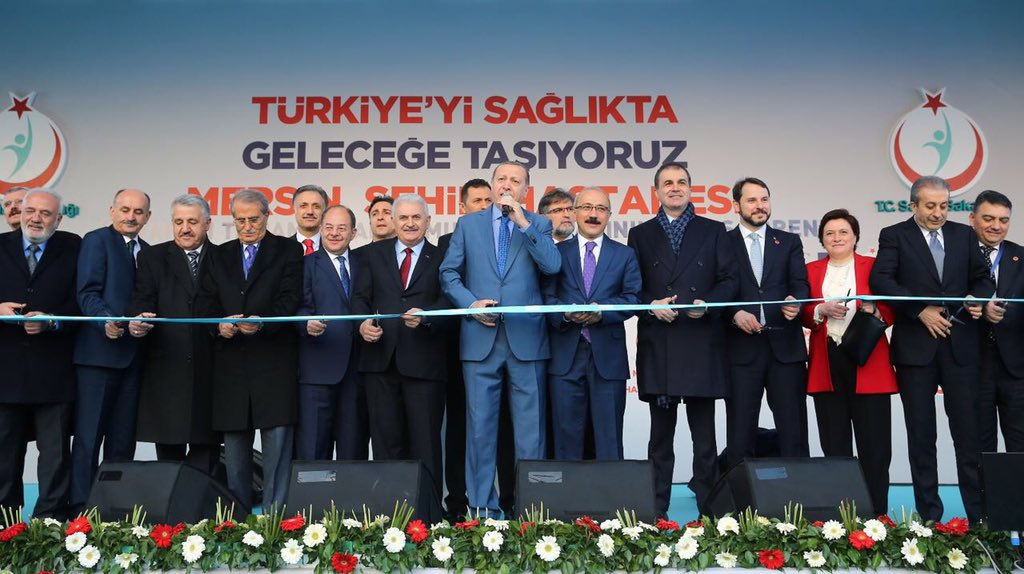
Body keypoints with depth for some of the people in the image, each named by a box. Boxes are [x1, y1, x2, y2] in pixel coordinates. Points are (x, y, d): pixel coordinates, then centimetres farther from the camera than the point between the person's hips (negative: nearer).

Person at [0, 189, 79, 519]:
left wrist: (50, 320, -18)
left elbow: (80, 302, -3)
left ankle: (51, 518, 11)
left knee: (55, 451, 3)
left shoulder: (73, 248, 2)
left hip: (53, 368, -2)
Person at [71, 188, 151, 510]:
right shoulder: (96, 240, 0)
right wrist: (107, 321, -25)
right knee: (89, 435, -3)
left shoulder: (148, 252, 19)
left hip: (133, 355, 6)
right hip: (99, 351, -6)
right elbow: (88, 292, -10)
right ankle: (81, 506, 2)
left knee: (123, 438, 8)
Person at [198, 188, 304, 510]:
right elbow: (206, 303, 12)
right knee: (234, 443, 10)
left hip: (274, 360, -4)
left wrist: (262, 322, -23)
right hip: (231, 361, 4)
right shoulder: (220, 256, 18)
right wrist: (219, 324, -9)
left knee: (277, 440, -5)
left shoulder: (288, 251, 5)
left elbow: (290, 300, -6)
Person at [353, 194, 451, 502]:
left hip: (423, 361, -2)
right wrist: (363, 322, -8)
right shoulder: (375, 253, 16)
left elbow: (447, 302, -2)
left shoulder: (441, 258, 9)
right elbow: (361, 296, 11)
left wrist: (425, 317, -21)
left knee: (426, 441, 1)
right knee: (385, 439, 6)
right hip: (381, 358, 2)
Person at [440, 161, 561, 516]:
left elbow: (552, 266, -7)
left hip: (526, 340, -1)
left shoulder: (538, 225, 10)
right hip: (480, 339, 1)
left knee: (530, 429, 2)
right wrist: (471, 304, -6)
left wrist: (524, 223, -11)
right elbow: (449, 273, 10)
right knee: (480, 427, 4)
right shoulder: (468, 224, 13)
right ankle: (482, 508, 14)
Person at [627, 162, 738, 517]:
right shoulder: (641, 235, 13)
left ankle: (708, 511, 11)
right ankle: (656, 512, 13)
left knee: (704, 434, 3)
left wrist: (707, 303, -13)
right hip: (657, 345, 1)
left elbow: (729, 280, 5)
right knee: (660, 434, 7)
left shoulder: (714, 231, 11)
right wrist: (652, 305, -10)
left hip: (702, 344, -1)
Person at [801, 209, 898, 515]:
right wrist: (822, 310, -13)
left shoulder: (873, 267, 8)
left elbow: (892, 311, 3)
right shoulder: (811, 270, 14)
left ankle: (876, 513, 7)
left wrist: (874, 311, -18)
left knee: (874, 443, -2)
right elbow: (803, 316, 7)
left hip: (868, 364, -2)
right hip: (826, 364, 2)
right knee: (834, 444, 5)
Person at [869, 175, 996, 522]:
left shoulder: (964, 235, 12)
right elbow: (880, 280, -10)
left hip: (959, 346, 2)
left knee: (969, 430, 2)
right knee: (921, 435, 5)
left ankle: (980, 516, 11)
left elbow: (982, 277, 15)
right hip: (915, 347, -2)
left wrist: (978, 298, -7)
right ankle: (929, 515, 14)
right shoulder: (894, 236, 2)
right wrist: (921, 310, -17)